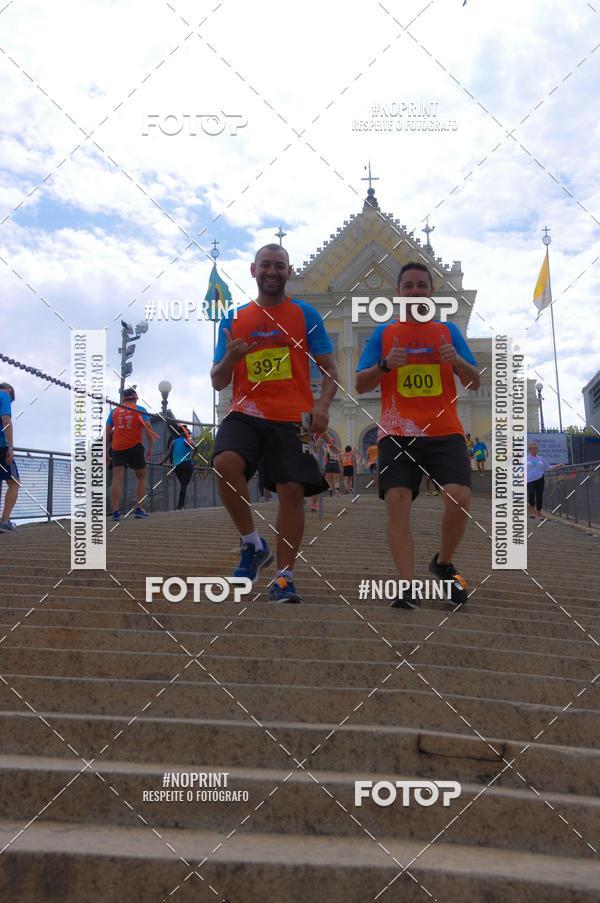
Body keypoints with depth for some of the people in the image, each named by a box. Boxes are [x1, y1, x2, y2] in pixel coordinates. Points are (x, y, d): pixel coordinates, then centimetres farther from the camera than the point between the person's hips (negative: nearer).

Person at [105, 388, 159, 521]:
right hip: (135, 447, -2)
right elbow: (148, 429, -4)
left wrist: (106, 451, 13)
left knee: (117, 479, -3)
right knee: (141, 477, 13)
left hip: (117, 448, 2)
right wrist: (150, 448, -1)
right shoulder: (140, 410, 6)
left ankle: (115, 511, -14)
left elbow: (107, 432, 9)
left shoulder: (114, 411, 13)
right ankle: (139, 509, 5)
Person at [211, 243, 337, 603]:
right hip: (246, 413, 1)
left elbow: (329, 368, 6)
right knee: (225, 463, -26)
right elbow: (218, 382, 12)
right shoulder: (233, 320, 12)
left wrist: (323, 405, -13)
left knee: (291, 491, -6)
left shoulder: (305, 314, 8)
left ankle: (285, 577, 7)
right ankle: (254, 545, -7)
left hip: (292, 418, -1)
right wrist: (229, 359, -10)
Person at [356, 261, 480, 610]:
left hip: (445, 432, 0)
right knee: (397, 501, -15)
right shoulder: (383, 334, 10)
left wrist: (458, 362, -12)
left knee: (460, 497, -17)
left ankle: (444, 563, 10)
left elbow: (475, 383, 9)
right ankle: (408, 587, -11)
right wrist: (385, 364, -13)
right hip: (398, 434, 0)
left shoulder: (449, 331, 12)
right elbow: (361, 386, 7)